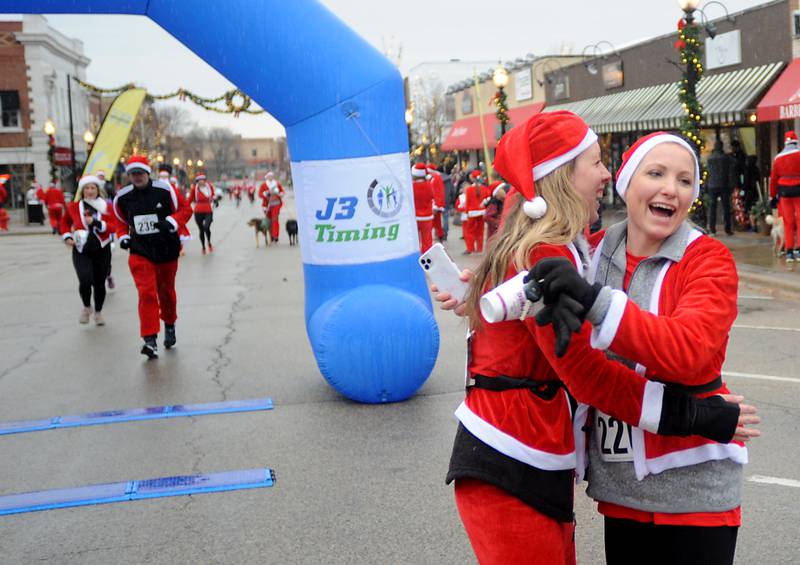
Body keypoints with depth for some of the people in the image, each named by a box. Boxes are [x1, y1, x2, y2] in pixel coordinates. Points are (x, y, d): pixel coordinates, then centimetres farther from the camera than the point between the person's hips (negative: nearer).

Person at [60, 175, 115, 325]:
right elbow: (64, 222, 17)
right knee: (85, 281, -20)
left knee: (99, 284, 9)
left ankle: (98, 312, 34)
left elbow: (113, 227, -13)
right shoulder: (74, 207, -1)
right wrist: (67, 237, 2)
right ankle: (86, 307, 10)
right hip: (81, 252, -1)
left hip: (102, 251, 1)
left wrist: (96, 223, -25)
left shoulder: (106, 207, -3)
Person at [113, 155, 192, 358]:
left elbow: (185, 210, -5)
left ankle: (169, 326, 43)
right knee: (146, 293, -13)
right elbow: (121, 221, 16)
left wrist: (171, 222, -21)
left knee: (166, 292, 16)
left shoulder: (165, 190, -12)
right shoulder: (122, 197, 0)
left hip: (167, 250, -1)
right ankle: (150, 340, -15)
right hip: (140, 252, 1)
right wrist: (123, 237, -2)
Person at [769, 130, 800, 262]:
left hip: (784, 193, 4)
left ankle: (789, 252, 7)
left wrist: (773, 196, 16)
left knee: (788, 223, 8)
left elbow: (773, 179, 10)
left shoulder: (778, 158, 7)